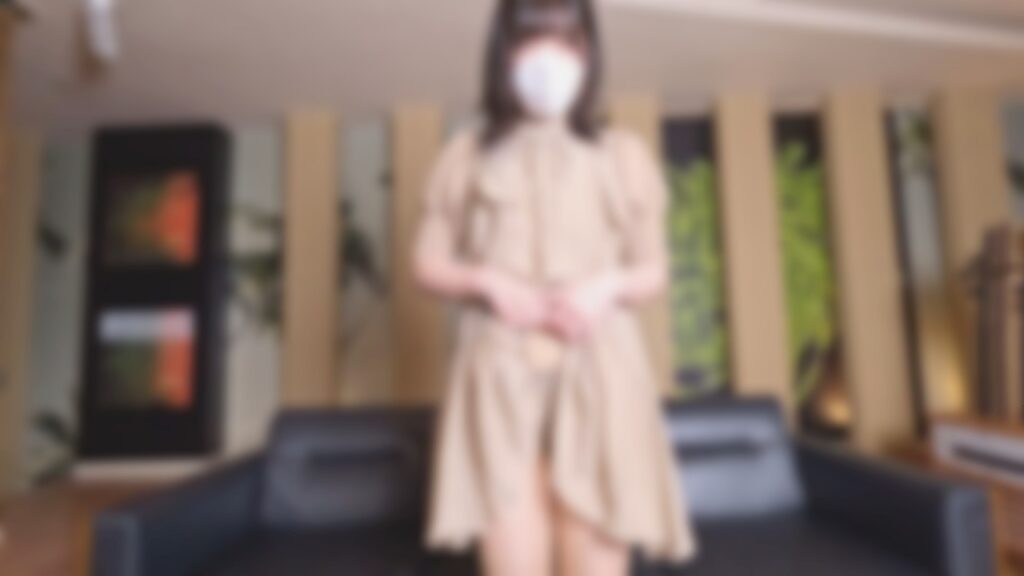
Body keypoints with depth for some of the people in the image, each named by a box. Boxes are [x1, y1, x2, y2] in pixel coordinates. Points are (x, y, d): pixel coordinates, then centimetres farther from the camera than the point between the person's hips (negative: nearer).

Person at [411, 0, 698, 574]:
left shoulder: (625, 153, 13)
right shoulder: (467, 152, 12)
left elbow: (655, 268, 13)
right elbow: (429, 262, 11)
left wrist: (607, 286, -8)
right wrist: (489, 282, -9)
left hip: (599, 368, 1)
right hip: (501, 369, 0)